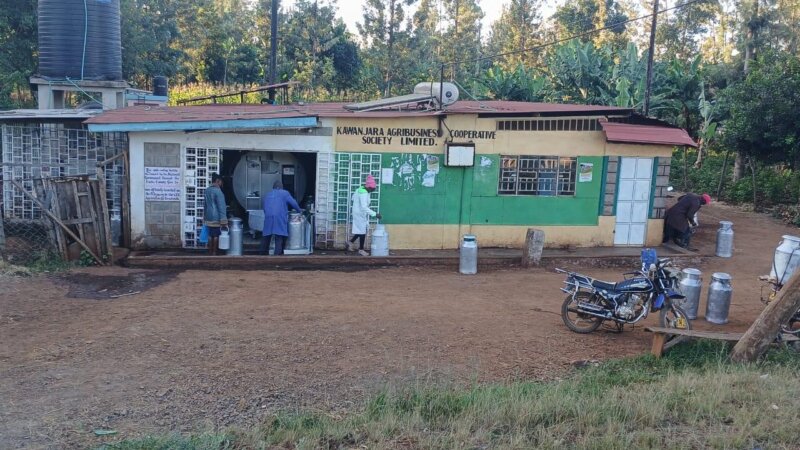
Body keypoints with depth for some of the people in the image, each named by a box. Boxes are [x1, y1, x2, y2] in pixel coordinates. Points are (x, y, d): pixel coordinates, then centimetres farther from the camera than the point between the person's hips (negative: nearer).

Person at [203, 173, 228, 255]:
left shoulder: (207, 190, 10)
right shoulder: (218, 191, -16)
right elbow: (221, 206, -18)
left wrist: (205, 216, 24)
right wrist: (223, 220, -18)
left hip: (209, 217, 8)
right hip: (216, 217, -8)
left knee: (210, 235, 11)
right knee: (216, 235, 0)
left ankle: (210, 252, 15)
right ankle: (214, 252, 4)